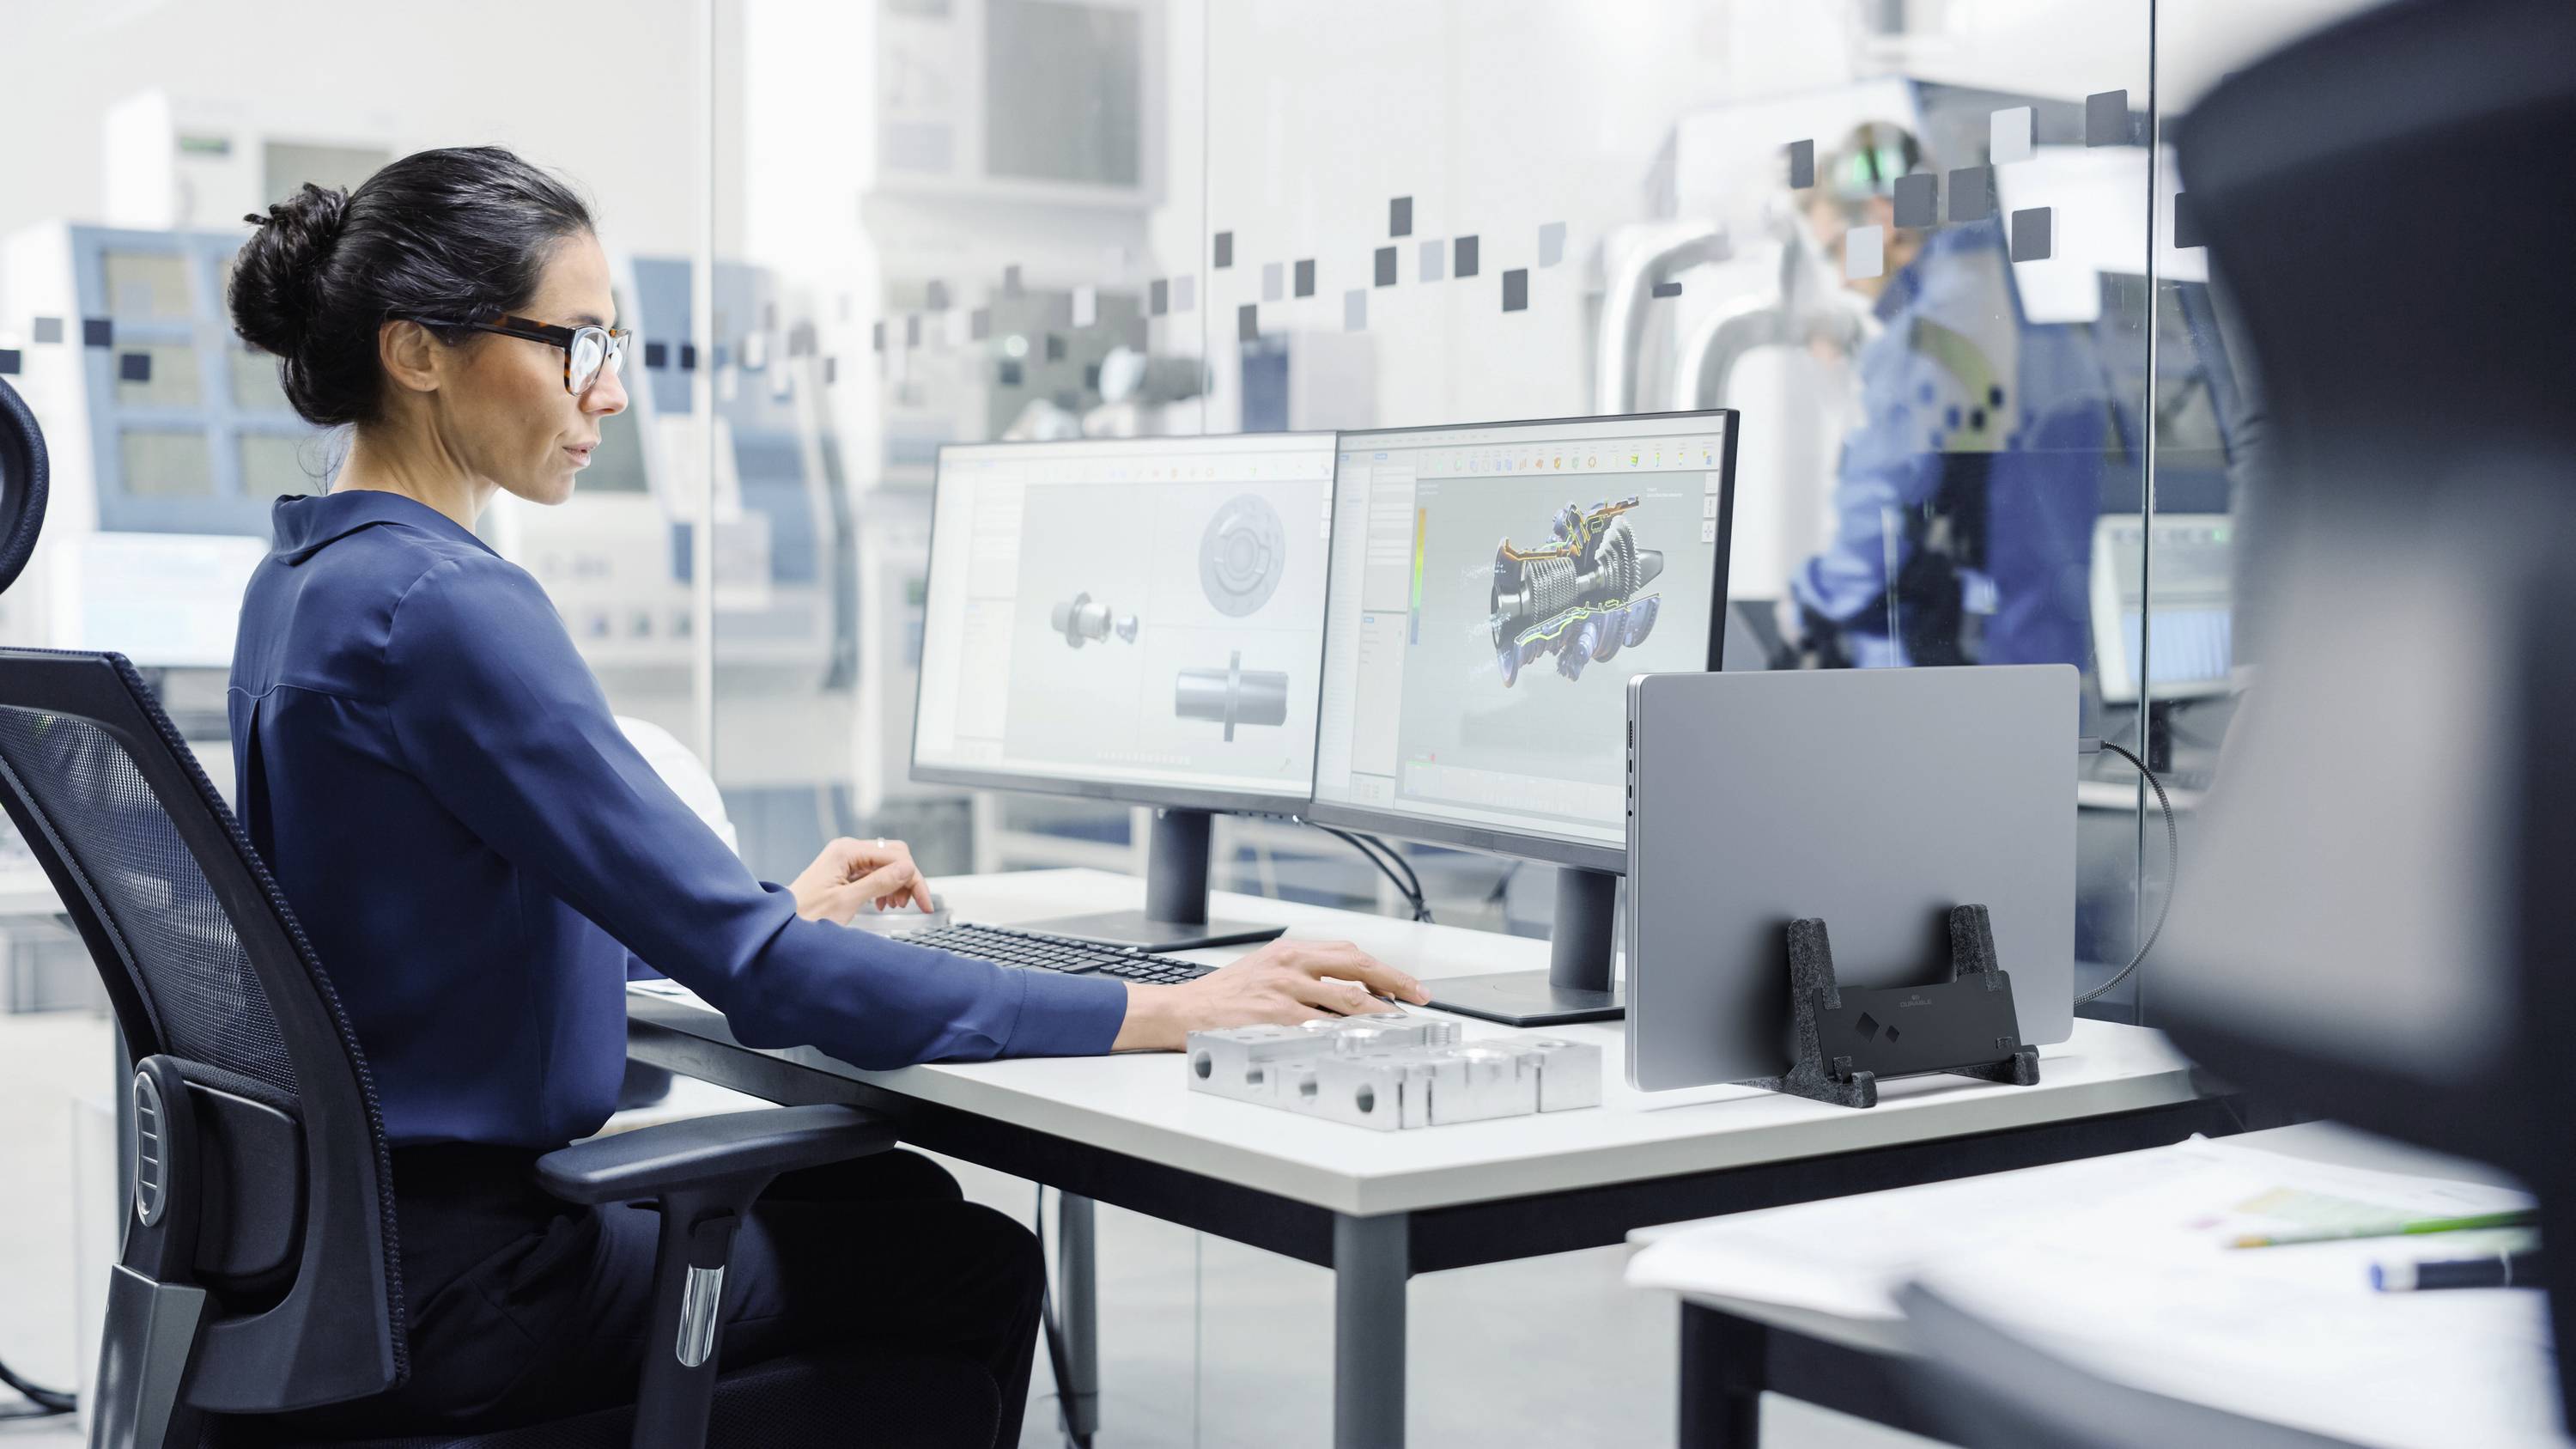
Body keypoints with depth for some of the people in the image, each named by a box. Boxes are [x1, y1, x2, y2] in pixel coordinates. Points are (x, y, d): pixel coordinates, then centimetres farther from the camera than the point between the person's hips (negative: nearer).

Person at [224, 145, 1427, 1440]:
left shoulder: (307, 578, 8)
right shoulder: (443, 604, -24)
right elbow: (764, 980, -28)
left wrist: (775, 914, 22)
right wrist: (1170, 1012, -25)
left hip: (347, 1209, 9)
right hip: (442, 1284, -9)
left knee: (905, 1193, 20)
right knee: (974, 1265, 7)